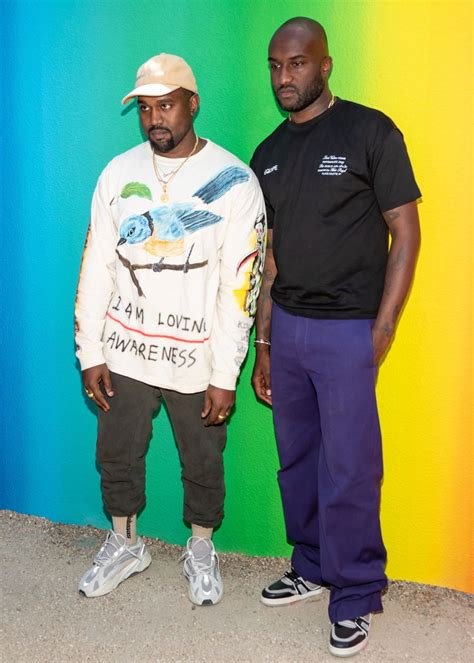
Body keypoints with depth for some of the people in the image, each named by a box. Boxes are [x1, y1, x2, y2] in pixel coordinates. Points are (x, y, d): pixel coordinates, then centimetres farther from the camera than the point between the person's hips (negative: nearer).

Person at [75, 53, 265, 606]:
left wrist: (225, 375, -12)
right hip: (125, 350, 3)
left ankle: (200, 551, 38)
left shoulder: (235, 182, -10)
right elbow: (96, 267, 3)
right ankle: (124, 545, 40)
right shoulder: (119, 174, 0)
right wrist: (90, 353, 0)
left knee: (203, 463, 13)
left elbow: (240, 285, -11)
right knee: (117, 455, 15)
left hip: (197, 357, -3)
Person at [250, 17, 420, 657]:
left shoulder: (370, 132, -5)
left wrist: (381, 333, -13)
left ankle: (355, 597, 17)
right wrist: (263, 345, 12)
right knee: (297, 460, 13)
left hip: (348, 329, -5)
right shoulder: (268, 155, 11)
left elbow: (405, 233, -6)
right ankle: (311, 568, 31)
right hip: (287, 327, 5)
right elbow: (269, 255, 14)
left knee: (349, 471, 0)